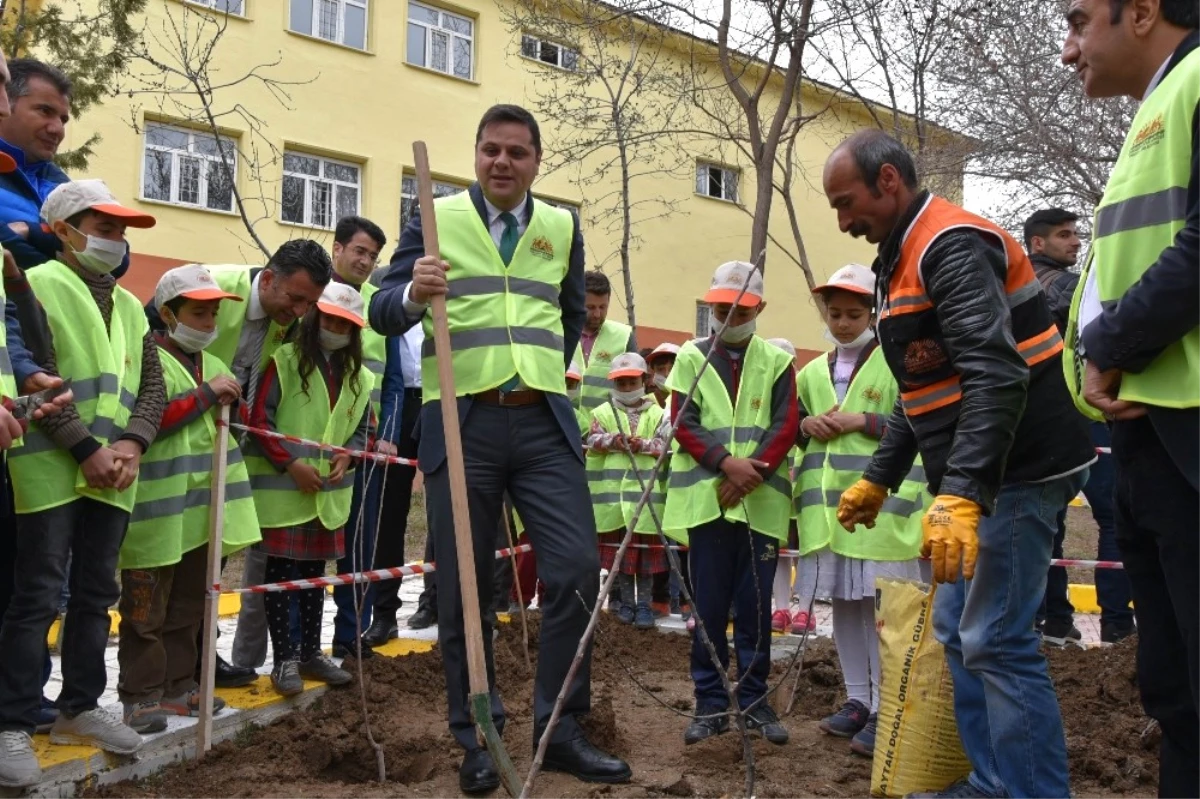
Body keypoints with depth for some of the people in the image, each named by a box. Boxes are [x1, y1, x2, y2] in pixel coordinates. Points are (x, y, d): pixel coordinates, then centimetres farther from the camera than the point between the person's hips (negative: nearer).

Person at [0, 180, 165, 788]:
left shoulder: (129, 306, 17)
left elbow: (152, 386, 12)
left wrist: (130, 445, -5)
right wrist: (86, 448, -15)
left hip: (114, 474, 6)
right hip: (51, 469, -6)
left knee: (95, 593, 11)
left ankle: (79, 708, 23)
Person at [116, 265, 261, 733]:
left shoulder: (212, 362, 15)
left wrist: (232, 400, 8)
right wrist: (206, 394, -19)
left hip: (201, 506, 8)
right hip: (156, 509, -7)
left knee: (189, 606, 15)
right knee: (146, 610, 2)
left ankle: (178, 686, 26)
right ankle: (140, 694, 13)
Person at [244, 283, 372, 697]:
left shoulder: (357, 376, 9)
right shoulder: (284, 361, -8)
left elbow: (361, 429, 15)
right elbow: (258, 419, -12)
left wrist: (347, 456, -5)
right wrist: (290, 463, -18)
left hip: (328, 493, 6)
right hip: (281, 489, -5)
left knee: (315, 571, 14)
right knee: (280, 571, 0)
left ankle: (310, 653, 26)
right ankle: (284, 658, 10)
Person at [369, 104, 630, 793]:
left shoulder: (563, 228, 13)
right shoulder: (435, 219, 4)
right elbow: (383, 313, -4)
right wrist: (414, 295, -24)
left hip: (545, 425, 3)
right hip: (461, 425, -2)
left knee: (578, 570, -4)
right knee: (465, 589, 4)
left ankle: (560, 730, 12)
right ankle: (477, 740, 20)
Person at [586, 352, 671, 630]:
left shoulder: (656, 413, 7)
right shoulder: (603, 412, 8)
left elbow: (664, 444, -2)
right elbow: (592, 440, -3)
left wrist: (643, 445, -18)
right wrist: (611, 440, -21)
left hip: (646, 490, -1)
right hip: (614, 490, 1)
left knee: (646, 546, 2)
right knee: (619, 545, 8)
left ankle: (644, 603, 12)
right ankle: (626, 601, 20)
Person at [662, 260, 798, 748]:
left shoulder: (777, 361, 9)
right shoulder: (691, 357, 8)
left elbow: (786, 427, 1)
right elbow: (683, 424, -1)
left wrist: (752, 474, -14)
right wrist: (727, 463, -16)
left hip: (762, 502, 1)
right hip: (705, 500, 0)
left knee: (756, 607, 6)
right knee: (709, 608, 3)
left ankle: (754, 701, 17)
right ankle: (711, 703, 12)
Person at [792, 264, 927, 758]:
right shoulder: (812, 373, 16)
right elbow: (792, 427, 23)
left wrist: (861, 422, -16)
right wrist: (807, 426, 0)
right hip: (826, 505, 6)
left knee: (881, 604, -3)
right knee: (843, 603, 12)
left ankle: (883, 709, 6)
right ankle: (857, 699, 24)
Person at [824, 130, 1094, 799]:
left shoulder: (953, 245, -16)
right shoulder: (908, 258, 17)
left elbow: (996, 376, -29)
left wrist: (961, 492, -37)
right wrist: (879, 478, 22)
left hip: (1013, 471, -11)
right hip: (973, 478, 11)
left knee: (996, 640, -10)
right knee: (959, 631, 13)